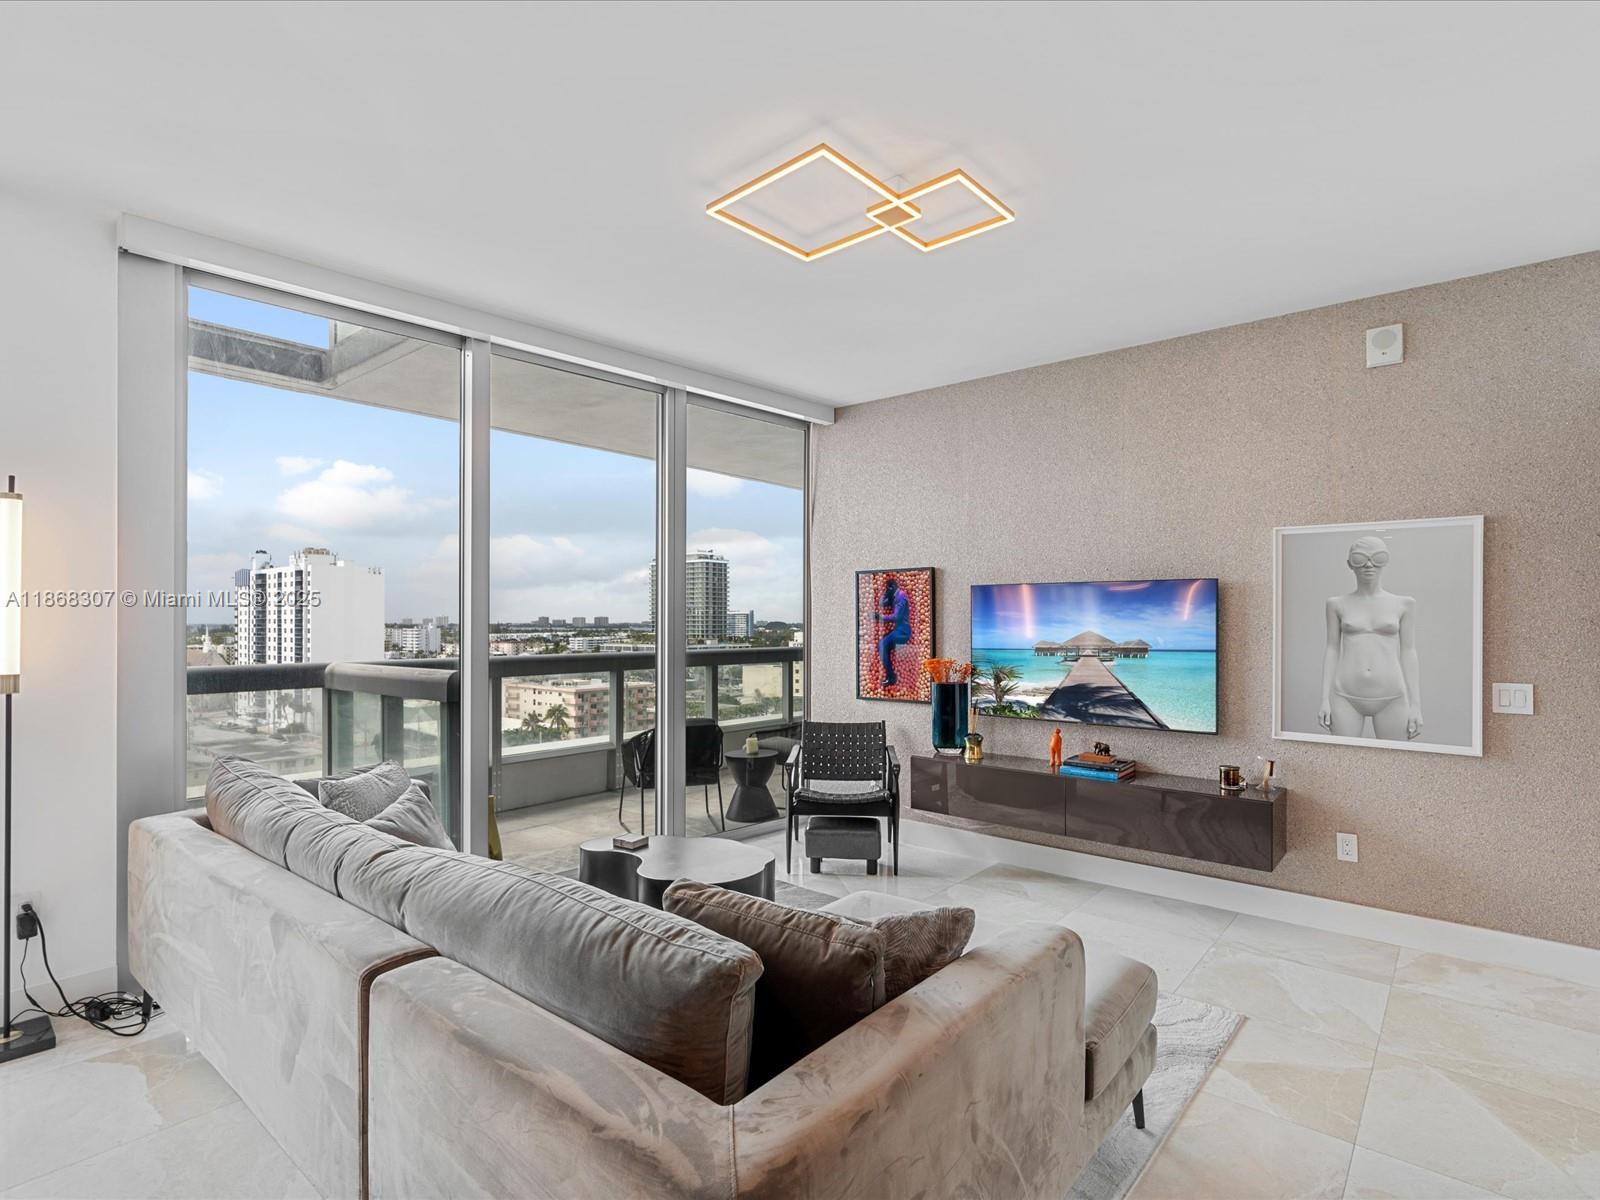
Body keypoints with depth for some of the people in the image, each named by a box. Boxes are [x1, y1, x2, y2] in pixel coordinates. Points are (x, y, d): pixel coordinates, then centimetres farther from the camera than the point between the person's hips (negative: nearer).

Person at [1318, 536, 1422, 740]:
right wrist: (1325, 700, -1)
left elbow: (1408, 653, 5)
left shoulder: (1403, 604, 6)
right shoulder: (1337, 604, 6)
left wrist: (1416, 705, 0)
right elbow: (1332, 650, 6)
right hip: (1346, 698, 0)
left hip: (1391, 699, 0)